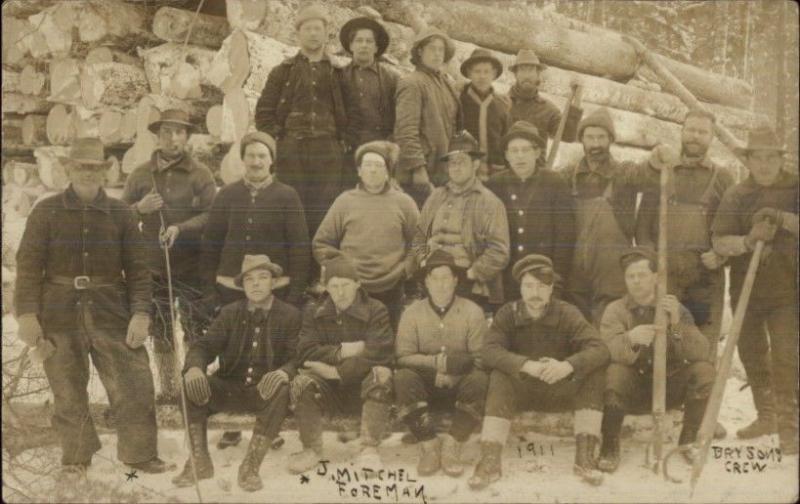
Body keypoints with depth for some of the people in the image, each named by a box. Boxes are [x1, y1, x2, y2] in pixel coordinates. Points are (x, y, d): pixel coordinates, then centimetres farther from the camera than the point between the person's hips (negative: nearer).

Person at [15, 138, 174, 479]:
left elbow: (137, 269, 4)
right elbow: (28, 266, 0)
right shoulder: (46, 212, 2)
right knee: (68, 391, 6)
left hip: (111, 313, 1)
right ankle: (76, 457, 22)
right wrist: (27, 314, -8)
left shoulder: (121, 214, 5)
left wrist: (140, 313, -5)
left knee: (134, 384, -2)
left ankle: (140, 453, 12)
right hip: (60, 313, -1)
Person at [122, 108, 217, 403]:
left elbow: (212, 215, -8)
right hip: (152, 265, 3)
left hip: (191, 266, -3)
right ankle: (167, 390, 19)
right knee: (160, 332, 9)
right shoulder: (140, 175, 8)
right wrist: (140, 208, -11)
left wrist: (180, 228, -21)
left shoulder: (200, 174, 1)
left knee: (196, 330, -3)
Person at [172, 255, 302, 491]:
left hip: (265, 390, -2)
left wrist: (283, 372, -36)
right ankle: (199, 462, -16)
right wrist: (195, 367, -29)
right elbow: (204, 346, -4)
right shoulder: (230, 313, 6)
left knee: (281, 391, -36)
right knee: (190, 384, -24)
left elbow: (297, 358, -10)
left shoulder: (290, 316, -1)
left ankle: (250, 466, -27)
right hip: (229, 388, 2)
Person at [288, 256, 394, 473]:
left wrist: (336, 371, -22)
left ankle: (370, 448, -22)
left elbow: (378, 353, -19)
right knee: (301, 382, -26)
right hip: (329, 391, 2)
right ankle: (311, 449, -9)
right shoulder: (314, 312, 5)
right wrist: (342, 351, -20)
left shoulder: (375, 311, -4)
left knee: (380, 375, -33)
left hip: (364, 389, -2)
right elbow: (305, 354, -9)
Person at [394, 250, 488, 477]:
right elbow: (403, 356, -8)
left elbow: (480, 358, -9)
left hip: (459, 383, 0)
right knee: (403, 377, -30)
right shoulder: (413, 313, -1)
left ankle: (452, 444, -17)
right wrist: (435, 362, -22)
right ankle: (428, 444, -18)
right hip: (426, 382, 1)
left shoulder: (472, 312, -4)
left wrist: (452, 371, -22)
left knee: (479, 379, -32)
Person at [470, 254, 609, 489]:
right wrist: (527, 365, -39)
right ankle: (490, 460, -32)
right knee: (499, 376, -30)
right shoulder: (508, 313, -7)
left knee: (595, 371, -24)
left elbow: (599, 349, -21)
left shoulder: (567, 313, -8)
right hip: (521, 390, 0)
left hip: (560, 391, 0)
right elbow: (490, 350, -22)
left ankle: (585, 456, -24)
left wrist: (568, 365, -42)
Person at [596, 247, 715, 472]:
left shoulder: (675, 308, 1)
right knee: (614, 372, -33)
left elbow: (701, 353, -15)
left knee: (704, 371, -23)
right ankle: (609, 448, -17)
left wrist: (677, 324, -30)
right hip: (632, 392, -2)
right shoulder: (615, 310, -3)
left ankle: (687, 442, -3)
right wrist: (630, 339, -45)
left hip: (669, 388, 2)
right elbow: (609, 351, -24)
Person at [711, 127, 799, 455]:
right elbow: (719, 242, -5)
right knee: (751, 353, 12)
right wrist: (748, 241, -24)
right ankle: (766, 416, 29)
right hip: (745, 289, 3)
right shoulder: (736, 195, 3)